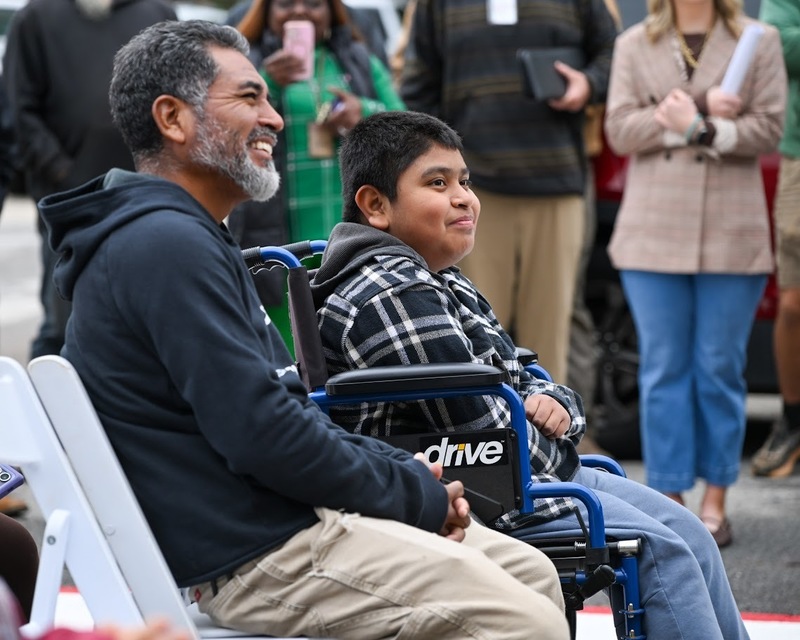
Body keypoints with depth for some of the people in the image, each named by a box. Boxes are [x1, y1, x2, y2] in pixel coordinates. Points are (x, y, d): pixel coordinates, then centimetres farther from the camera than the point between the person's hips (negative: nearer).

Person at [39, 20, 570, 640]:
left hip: (286, 519, 11)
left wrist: (409, 473, 6)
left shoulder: (192, 237, 19)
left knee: (534, 575, 11)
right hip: (251, 557, -11)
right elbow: (262, 436, -22)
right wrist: (417, 495, -10)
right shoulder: (166, 245, -17)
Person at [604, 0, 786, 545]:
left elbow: (769, 128, -2)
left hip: (733, 235, -1)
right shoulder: (634, 45, 11)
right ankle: (670, 501, 6)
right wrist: (701, 111, -11)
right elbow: (619, 129, 0)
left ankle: (715, 502, 11)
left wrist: (700, 129, -16)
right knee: (663, 369, 1)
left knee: (720, 370, 2)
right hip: (653, 234, 1)